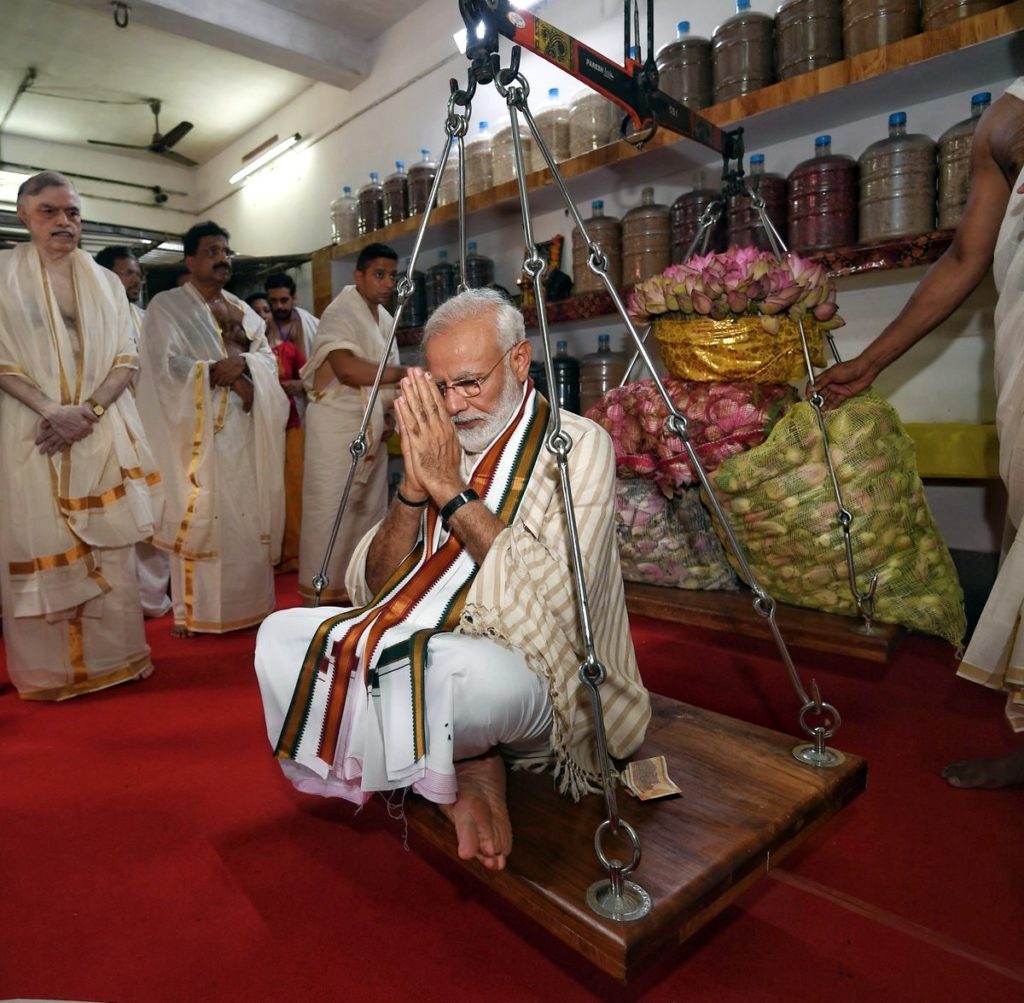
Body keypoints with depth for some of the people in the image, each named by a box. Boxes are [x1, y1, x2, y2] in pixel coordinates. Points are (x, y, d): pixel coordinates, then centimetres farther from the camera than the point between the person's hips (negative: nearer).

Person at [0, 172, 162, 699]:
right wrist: (50, 409, -18)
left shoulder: (106, 282, 12)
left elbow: (126, 358, 5)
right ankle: (47, 668, 13)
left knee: (110, 547, 3)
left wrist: (88, 409, -11)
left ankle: (112, 656, 13)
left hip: (103, 432, 2)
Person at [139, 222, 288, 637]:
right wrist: (226, 375, -12)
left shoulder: (241, 309, 18)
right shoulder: (166, 306, 3)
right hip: (196, 431, -4)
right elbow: (167, 364, -10)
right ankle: (192, 610, 4)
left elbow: (269, 359, 10)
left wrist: (241, 363, -11)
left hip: (243, 431, 5)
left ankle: (246, 602, 12)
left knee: (245, 516, 4)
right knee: (198, 518, -4)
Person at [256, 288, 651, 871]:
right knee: (280, 635, -5)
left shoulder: (579, 445, -9)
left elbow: (557, 593, -22)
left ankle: (469, 763, -1)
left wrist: (450, 488, -21)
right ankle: (467, 767, -5)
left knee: (462, 670, -39)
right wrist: (414, 486, -15)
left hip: (531, 675, -6)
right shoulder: (440, 448, 7)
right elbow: (373, 586, 2)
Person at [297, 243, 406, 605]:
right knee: (332, 508, -3)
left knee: (369, 507, 12)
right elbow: (347, 369, -27)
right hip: (338, 425, -8)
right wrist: (405, 373, -24)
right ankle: (325, 592, 7)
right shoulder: (340, 313, -12)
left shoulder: (384, 318, 14)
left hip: (373, 426, 8)